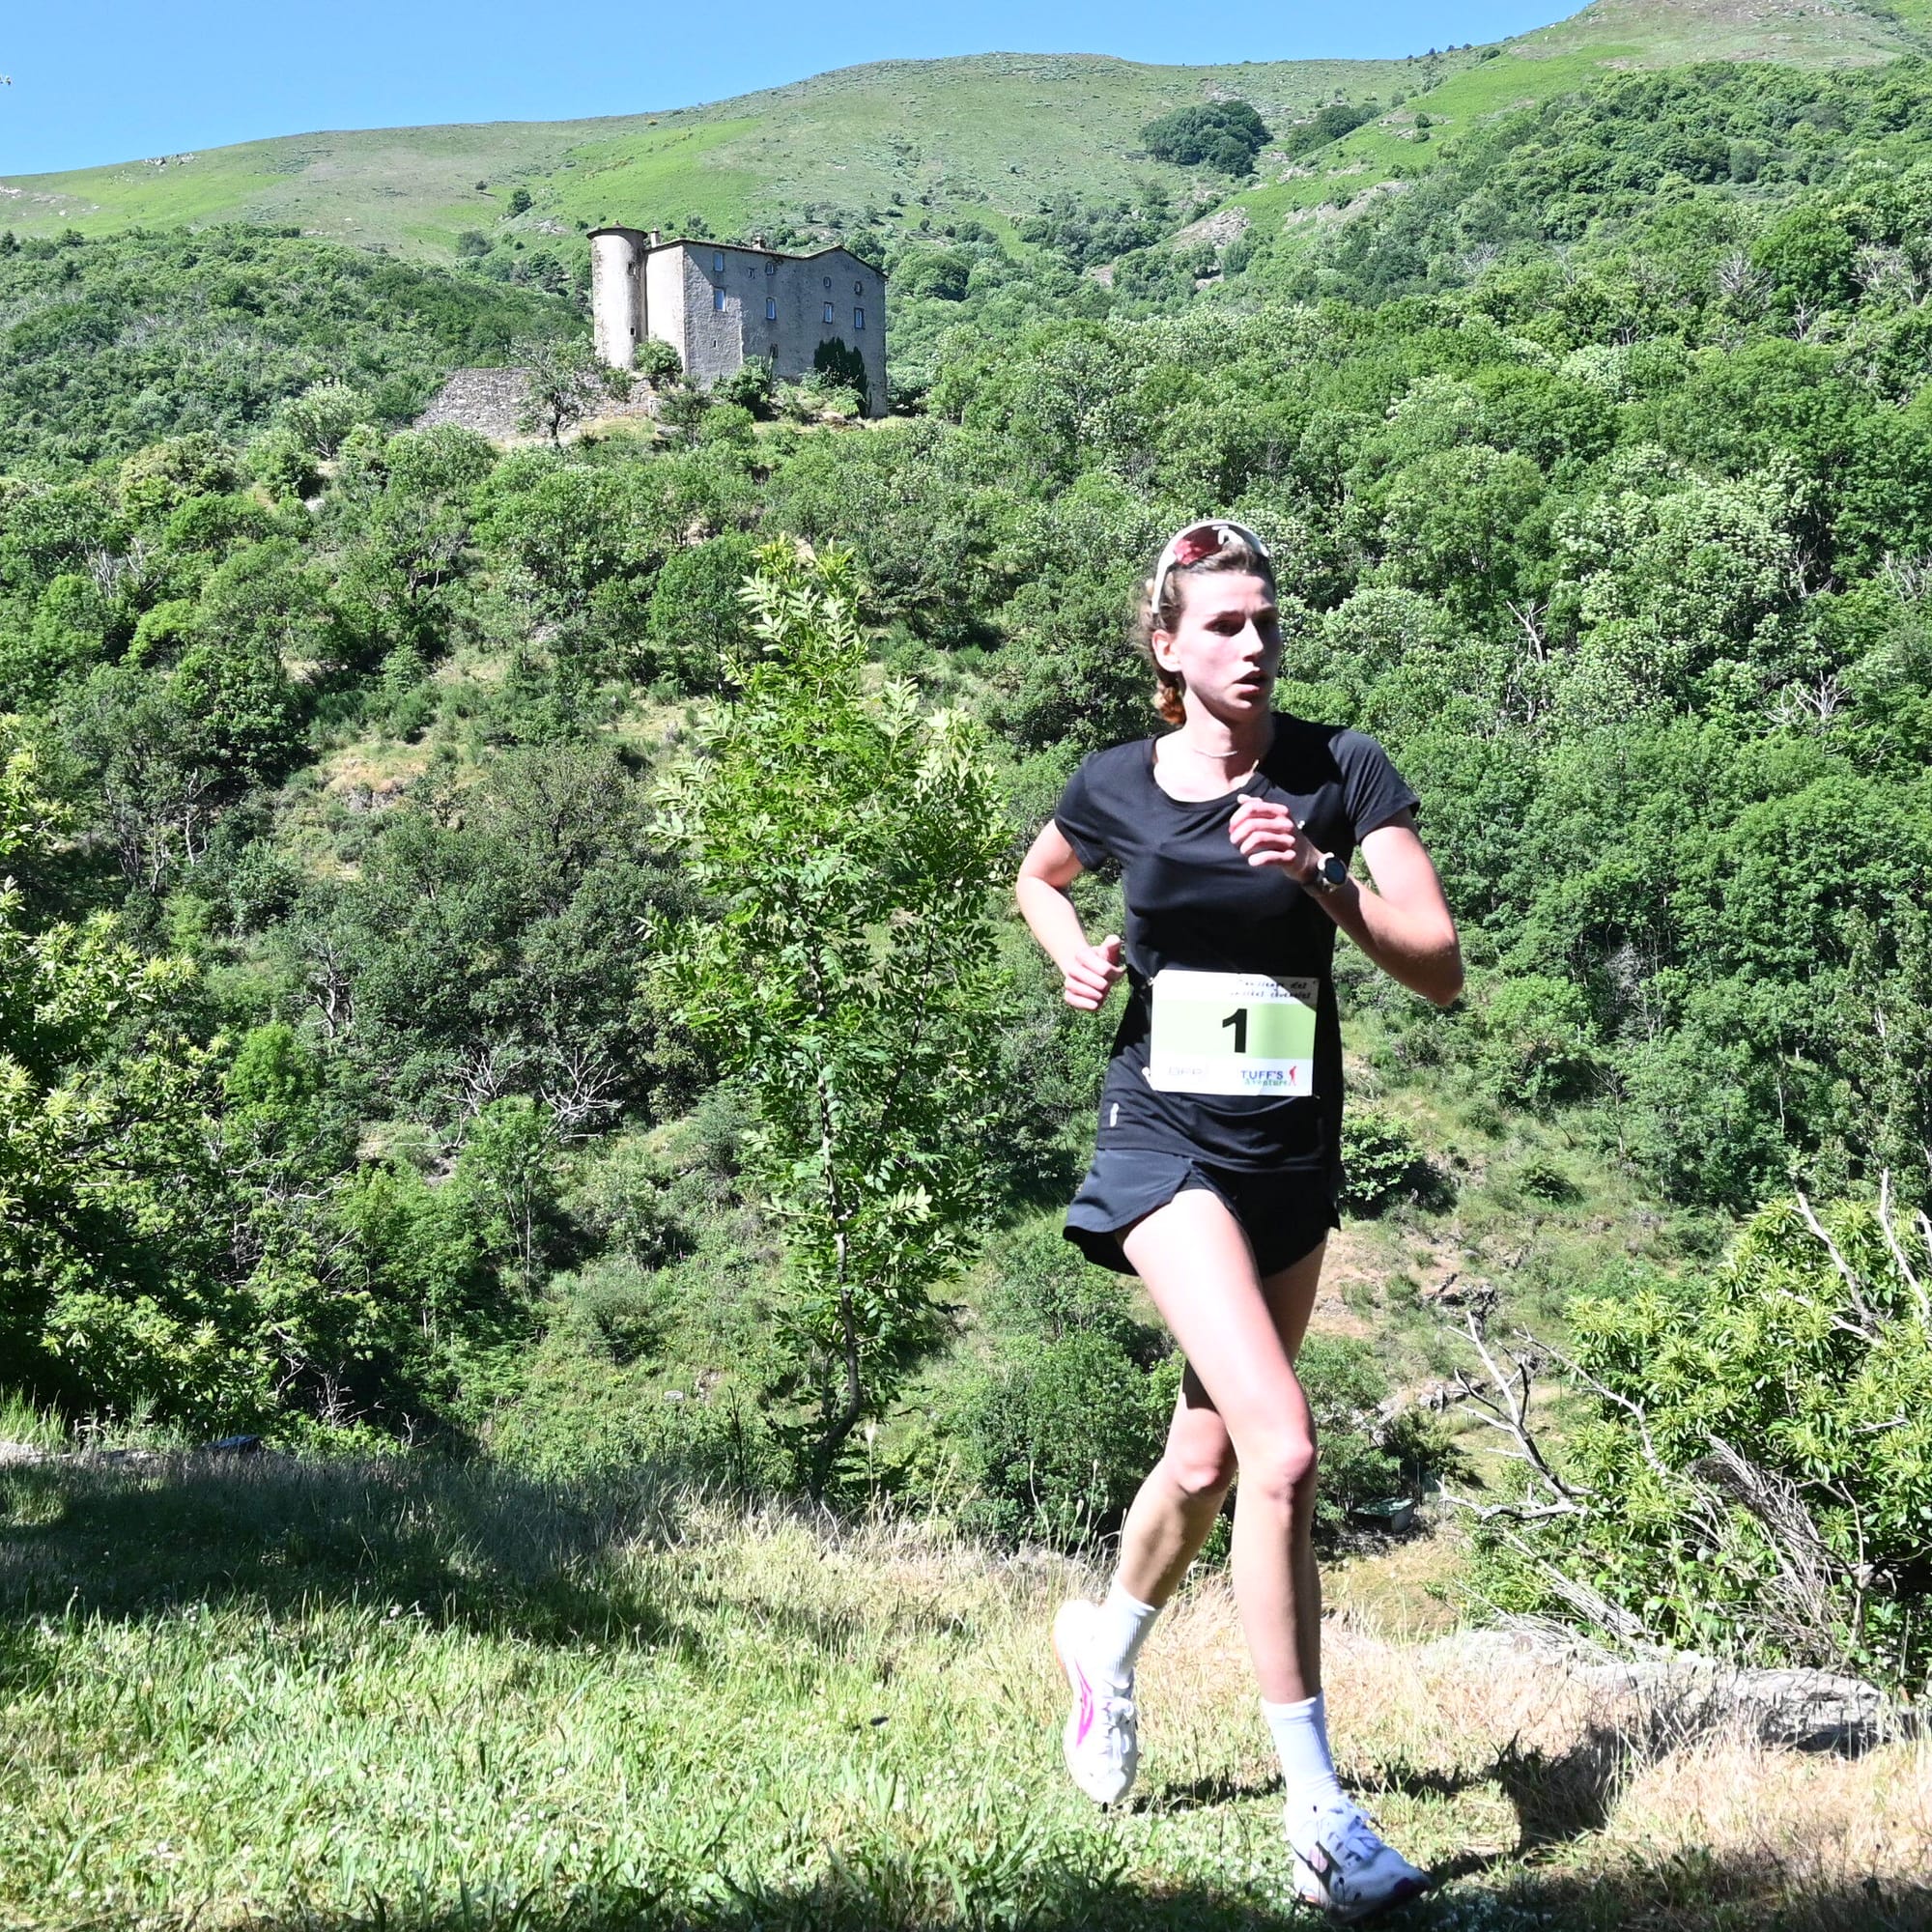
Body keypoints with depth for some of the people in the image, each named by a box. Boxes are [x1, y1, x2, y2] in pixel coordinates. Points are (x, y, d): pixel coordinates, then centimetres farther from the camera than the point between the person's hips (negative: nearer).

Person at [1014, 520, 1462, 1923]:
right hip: (1168, 1142, -3)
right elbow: (1038, 878, 20)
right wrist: (1075, 952, -1)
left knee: (1213, 1454, 19)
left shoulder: (1341, 771, -6)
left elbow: (1441, 972, -11)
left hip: (1296, 1158, 3)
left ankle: (1107, 1646, 50)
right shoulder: (1117, 788, -4)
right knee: (1283, 1447, -21)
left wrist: (1324, 886, -25)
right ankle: (1320, 1812, -13)